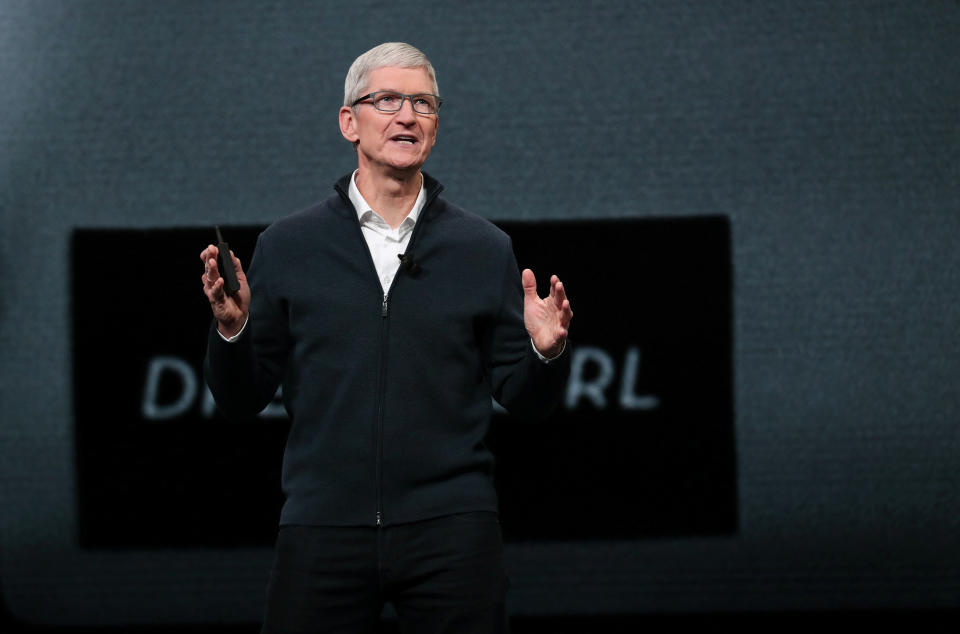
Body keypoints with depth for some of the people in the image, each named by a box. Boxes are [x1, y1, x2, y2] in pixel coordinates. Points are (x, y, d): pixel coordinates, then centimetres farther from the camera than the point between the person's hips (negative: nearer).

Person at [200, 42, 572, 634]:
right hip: (323, 529, 0)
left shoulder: (485, 248, 9)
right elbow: (241, 398, 8)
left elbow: (523, 398, 10)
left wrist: (545, 352, -10)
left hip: (451, 526, 0)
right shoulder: (287, 246, 7)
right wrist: (231, 328, -10)